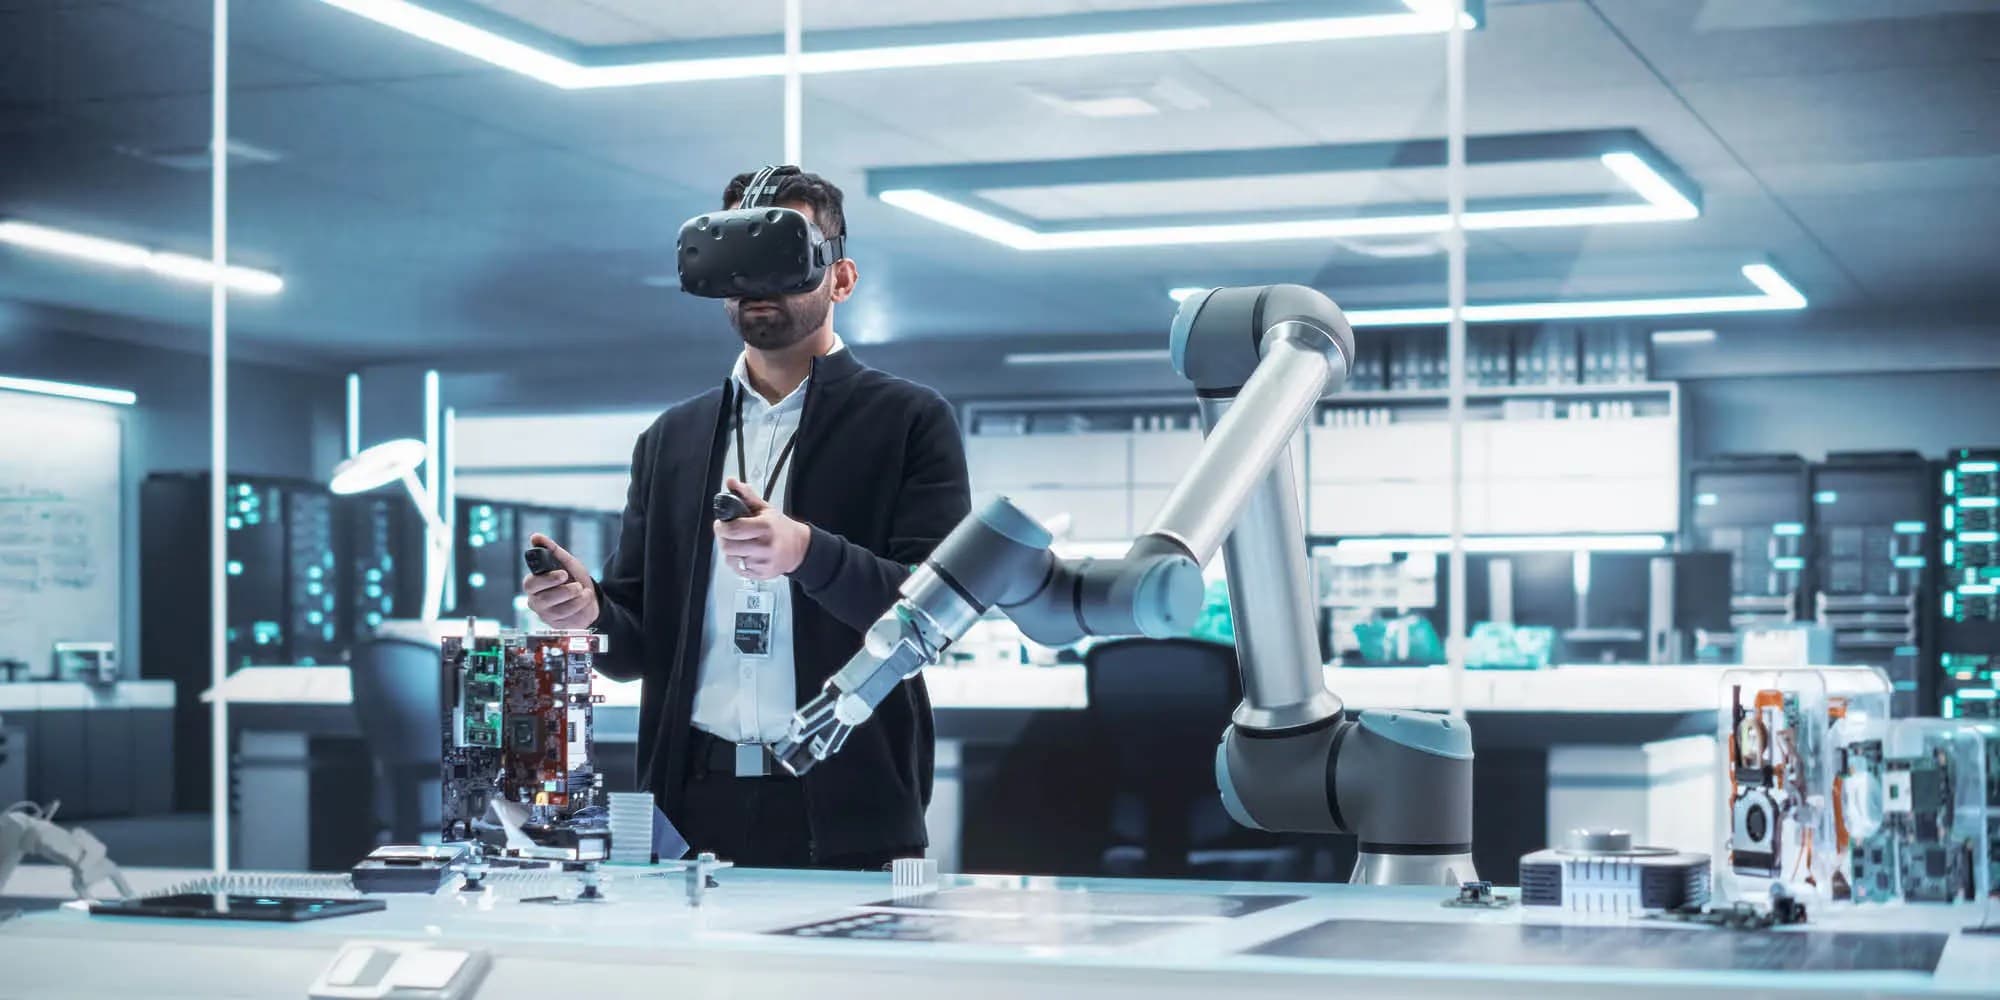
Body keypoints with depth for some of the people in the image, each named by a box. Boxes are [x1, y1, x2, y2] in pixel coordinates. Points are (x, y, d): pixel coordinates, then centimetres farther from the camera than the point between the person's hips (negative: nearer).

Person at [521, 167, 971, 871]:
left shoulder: (910, 421, 3)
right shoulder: (670, 440, 15)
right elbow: (642, 645, 15)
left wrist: (808, 553, -24)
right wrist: (590, 609, -8)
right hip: (695, 807, 3)